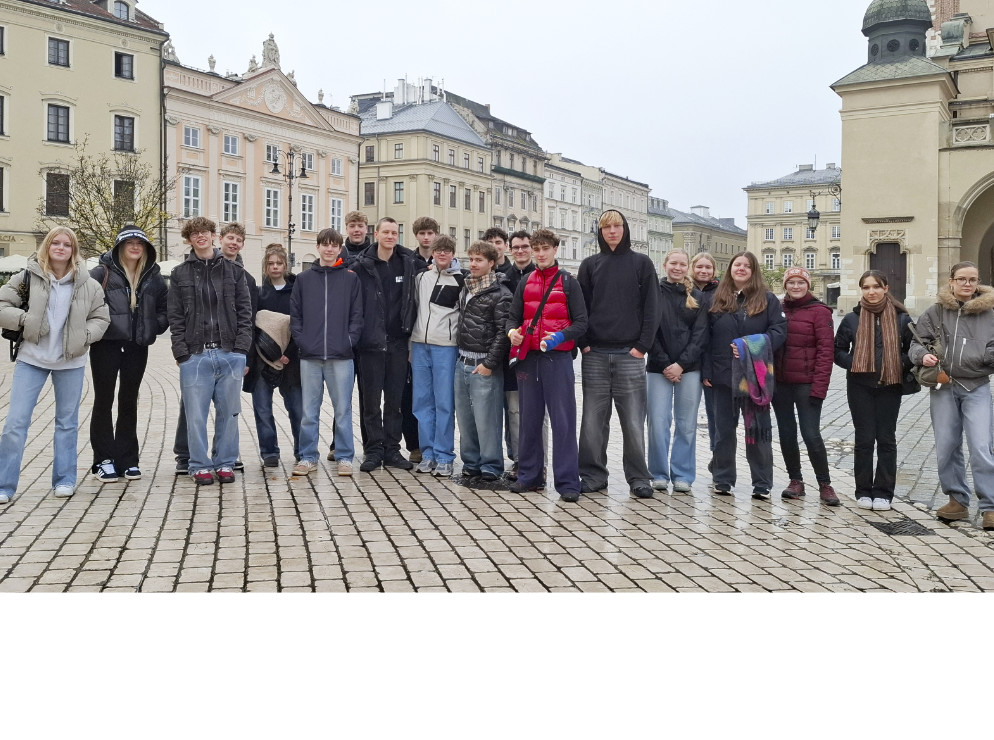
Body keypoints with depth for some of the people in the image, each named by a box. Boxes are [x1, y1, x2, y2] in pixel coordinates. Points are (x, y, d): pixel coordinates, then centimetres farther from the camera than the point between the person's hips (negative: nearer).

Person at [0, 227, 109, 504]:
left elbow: (101, 317, 7)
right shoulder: (28, 277, -3)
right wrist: (25, 319, -18)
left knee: (67, 421, 11)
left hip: (71, 362, 1)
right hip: (31, 359, -1)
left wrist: (85, 336, -11)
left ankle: (64, 480, 23)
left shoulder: (88, 285, 1)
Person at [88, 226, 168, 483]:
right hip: (106, 344, -3)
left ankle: (127, 459, 17)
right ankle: (104, 459, 10)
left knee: (129, 401, 10)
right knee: (104, 400, 3)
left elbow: (165, 307, 14)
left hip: (137, 346, 3)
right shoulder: (103, 273, -4)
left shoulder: (154, 277, 8)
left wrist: (155, 327, 1)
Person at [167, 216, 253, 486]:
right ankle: (200, 465, 14)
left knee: (228, 412, 6)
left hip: (230, 354, 1)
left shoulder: (233, 270, 9)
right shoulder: (180, 274, 8)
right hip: (195, 355, 0)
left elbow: (244, 310, 6)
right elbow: (175, 317, 5)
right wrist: (181, 352, -5)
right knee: (196, 415, 1)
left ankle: (225, 463, 19)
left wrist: (242, 348, -4)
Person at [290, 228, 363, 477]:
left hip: (341, 356, -1)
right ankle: (308, 457, 16)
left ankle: (345, 457, 13)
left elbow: (357, 315, 2)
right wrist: (301, 340, -4)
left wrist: (350, 340, -8)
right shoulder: (304, 279, 9)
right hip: (310, 357, 2)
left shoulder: (351, 278, 4)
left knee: (343, 410, 4)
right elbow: (295, 314, 7)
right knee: (309, 412, 7)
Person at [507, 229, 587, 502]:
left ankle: (567, 481, -2)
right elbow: (513, 317, 16)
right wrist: (512, 331, -7)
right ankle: (529, 475, 19)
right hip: (528, 358, 4)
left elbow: (581, 322, -1)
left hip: (558, 358, -4)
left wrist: (559, 337, -19)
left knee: (563, 420, -5)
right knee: (529, 418, 9)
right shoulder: (525, 283, 14)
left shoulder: (568, 282, 3)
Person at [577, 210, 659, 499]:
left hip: (630, 354, -2)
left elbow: (651, 308, 2)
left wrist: (642, 346, -7)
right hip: (595, 355, 2)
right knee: (593, 420, 3)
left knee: (633, 421, 0)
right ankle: (593, 475, 12)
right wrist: (584, 343, -3)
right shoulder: (590, 265, 11)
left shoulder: (641, 263, 6)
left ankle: (638, 478, 9)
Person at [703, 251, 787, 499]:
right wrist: (707, 371, -1)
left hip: (756, 375, -2)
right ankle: (723, 480, 19)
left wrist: (753, 348, -16)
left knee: (758, 429, 2)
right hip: (724, 374, 2)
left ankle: (762, 483, 9)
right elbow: (707, 337, 7)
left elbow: (779, 330, -2)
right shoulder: (717, 300, 10)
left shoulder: (767, 299, 5)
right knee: (723, 428, 8)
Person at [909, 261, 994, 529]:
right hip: (943, 387, 2)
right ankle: (958, 500, 22)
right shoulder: (935, 312, 5)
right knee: (946, 447, 7)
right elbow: (917, 342, 6)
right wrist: (922, 355, -15)